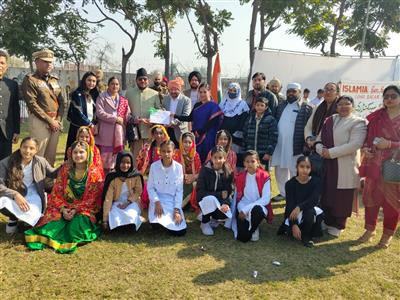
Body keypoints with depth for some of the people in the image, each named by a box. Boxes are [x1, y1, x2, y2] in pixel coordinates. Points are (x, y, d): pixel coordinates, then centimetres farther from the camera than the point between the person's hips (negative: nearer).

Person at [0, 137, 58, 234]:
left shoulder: (41, 162, -1)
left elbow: (53, 174, 14)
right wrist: (15, 195, -30)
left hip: (32, 195, 1)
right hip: (13, 197, 0)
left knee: (33, 216, -30)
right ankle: (13, 218, 4)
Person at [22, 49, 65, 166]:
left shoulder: (54, 80, 17)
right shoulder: (30, 80, -2)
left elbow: (61, 102, 13)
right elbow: (32, 104, -11)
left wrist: (58, 120, -2)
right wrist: (49, 120, -13)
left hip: (56, 122, 6)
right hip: (40, 122, -6)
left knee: (51, 156, 10)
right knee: (38, 155, -5)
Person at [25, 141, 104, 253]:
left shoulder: (94, 172, -3)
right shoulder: (65, 169, 6)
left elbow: (93, 198, -6)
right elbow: (56, 192, 4)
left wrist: (76, 210, -16)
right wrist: (63, 209, -11)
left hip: (84, 209, -2)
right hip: (64, 207, 2)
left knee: (78, 224, -32)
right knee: (53, 224, -26)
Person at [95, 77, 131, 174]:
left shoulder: (123, 100, 16)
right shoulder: (102, 97, 3)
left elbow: (127, 115, 10)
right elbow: (99, 112, -10)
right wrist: (115, 118, -12)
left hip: (119, 133, 4)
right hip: (106, 133, -4)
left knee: (117, 158, 6)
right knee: (105, 157, -1)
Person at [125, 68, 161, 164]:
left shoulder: (154, 94, 8)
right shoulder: (129, 93, 10)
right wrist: (132, 119, -9)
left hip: (149, 131, 0)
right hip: (134, 130, 0)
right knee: (135, 156, 4)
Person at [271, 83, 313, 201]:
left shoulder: (306, 109, -5)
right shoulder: (281, 106, 12)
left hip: (295, 147, -5)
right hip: (279, 145, 5)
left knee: (294, 172, 5)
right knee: (280, 171, 14)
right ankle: (283, 192, 29)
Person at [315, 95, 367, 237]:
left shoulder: (358, 123, -7)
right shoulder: (329, 120, 13)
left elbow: (354, 144, -19)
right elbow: (319, 139, 13)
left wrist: (331, 152, -20)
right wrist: (321, 149, -10)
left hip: (345, 167, -5)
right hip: (327, 165, 5)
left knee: (341, 198, 3)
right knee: (326, 194, 11)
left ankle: (338, 226, 19)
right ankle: (327, 222, 28)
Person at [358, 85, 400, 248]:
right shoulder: (376, 117, 6)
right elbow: (368, 135, 11)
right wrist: (365, 147, -8)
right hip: (375, 163, 3)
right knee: (371, 197, 9)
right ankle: (370, 229, 26)